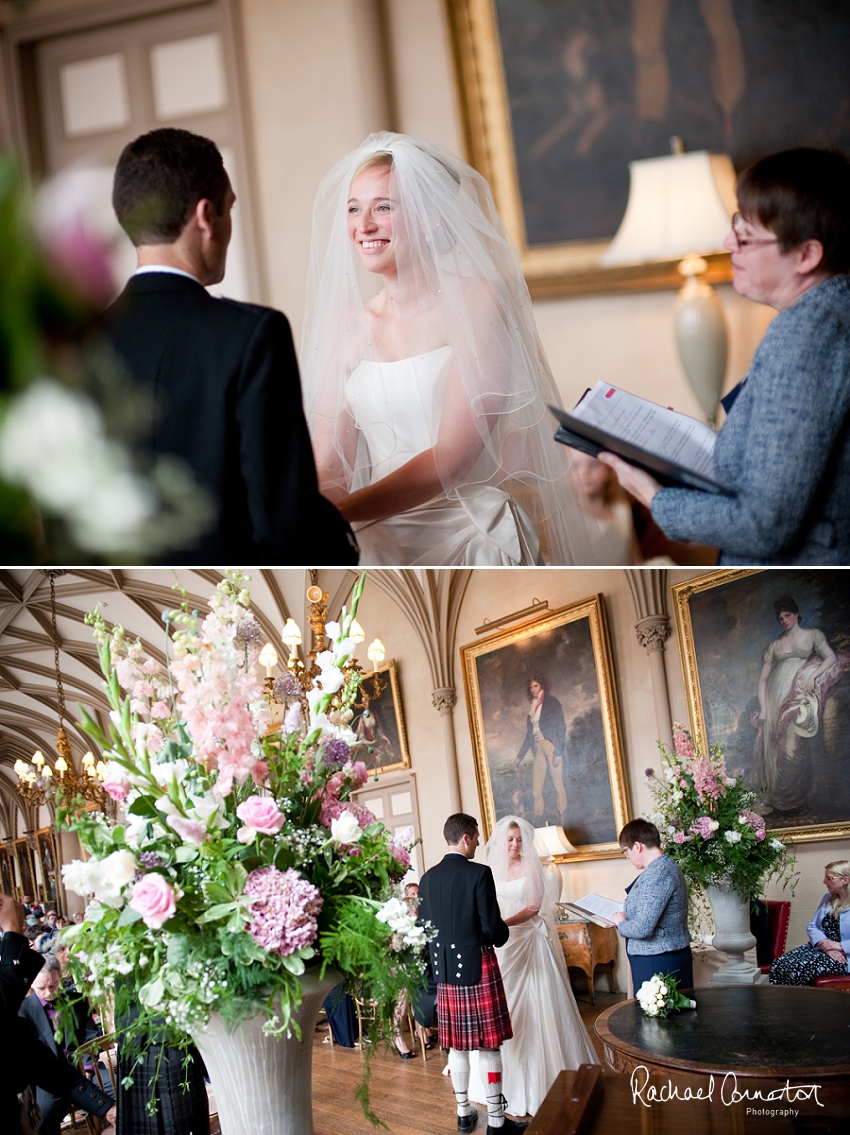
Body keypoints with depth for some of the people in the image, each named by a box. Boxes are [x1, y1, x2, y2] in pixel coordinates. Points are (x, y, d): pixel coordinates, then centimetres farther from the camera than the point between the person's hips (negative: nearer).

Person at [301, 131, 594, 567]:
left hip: (474, 533, -5)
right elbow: (327, 463, 8)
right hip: (383, 529, 5)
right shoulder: (344, 323, 11)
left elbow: (454, 455, -13)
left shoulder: (475, 301, -3)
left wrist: (337, 512, -21)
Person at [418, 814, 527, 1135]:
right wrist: (503, 933, 7)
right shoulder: (479, 873, -15)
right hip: (477, 966, -6)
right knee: (488, 1044, 2)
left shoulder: (427, 878, 3)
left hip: (444, 970, 6)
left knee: (456, 1044, 13)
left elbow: (423, 927, 8)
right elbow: (493, 928, -16)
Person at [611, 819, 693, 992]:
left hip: (659, 964, -10)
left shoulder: (656, 875, -20)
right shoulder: (668, 866, 12)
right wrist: (626, 915, 12)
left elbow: (642, 928, -25)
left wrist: (621, 924, -7)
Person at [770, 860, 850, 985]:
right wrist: (823, 943, -7)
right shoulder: (828, 898, 20)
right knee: (778, 965, -18)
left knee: (798, 969, -29)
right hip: (820, 948, 8)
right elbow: (812, 927, 14)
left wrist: (840, 946, -19)